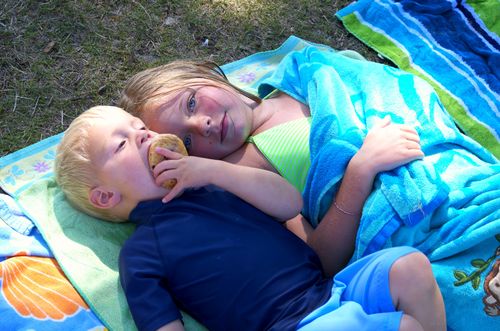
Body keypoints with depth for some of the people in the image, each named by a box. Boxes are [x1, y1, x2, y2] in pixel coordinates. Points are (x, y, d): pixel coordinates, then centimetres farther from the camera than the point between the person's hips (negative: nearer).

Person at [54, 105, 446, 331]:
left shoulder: (206, 186, 15)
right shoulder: (138, 255, -1)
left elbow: (289, 203, 5)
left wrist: (215, 170, -6)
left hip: (331, 288, 6)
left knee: (410, 266, -14)